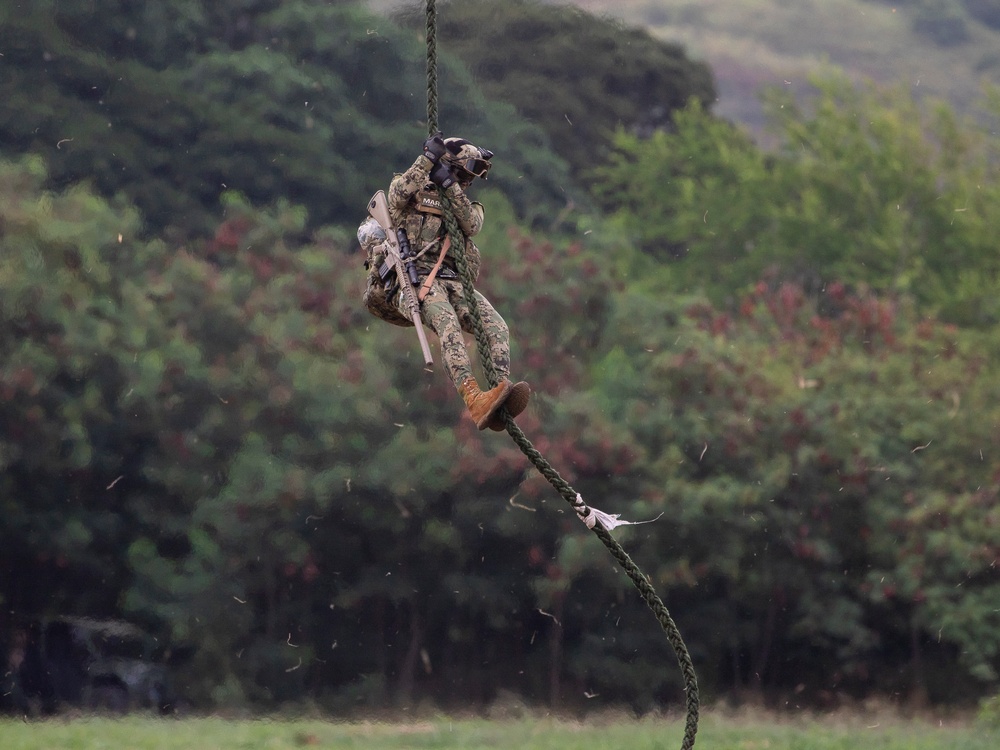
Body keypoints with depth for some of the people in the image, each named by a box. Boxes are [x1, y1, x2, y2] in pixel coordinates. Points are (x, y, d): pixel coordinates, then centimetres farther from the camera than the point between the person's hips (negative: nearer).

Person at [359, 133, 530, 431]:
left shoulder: (466, 205, 28)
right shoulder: (415, 193, 18)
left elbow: (472, 225, 4)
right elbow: (398, 195, -7)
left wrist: (450, 187, -5)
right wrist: (427, 159, -11)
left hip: (451, 283, 5)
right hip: (411, 278, -5)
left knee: (496, 325, -23)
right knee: (447, 322, -36)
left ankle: (503, 389, -43)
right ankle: (473, 399, -52)